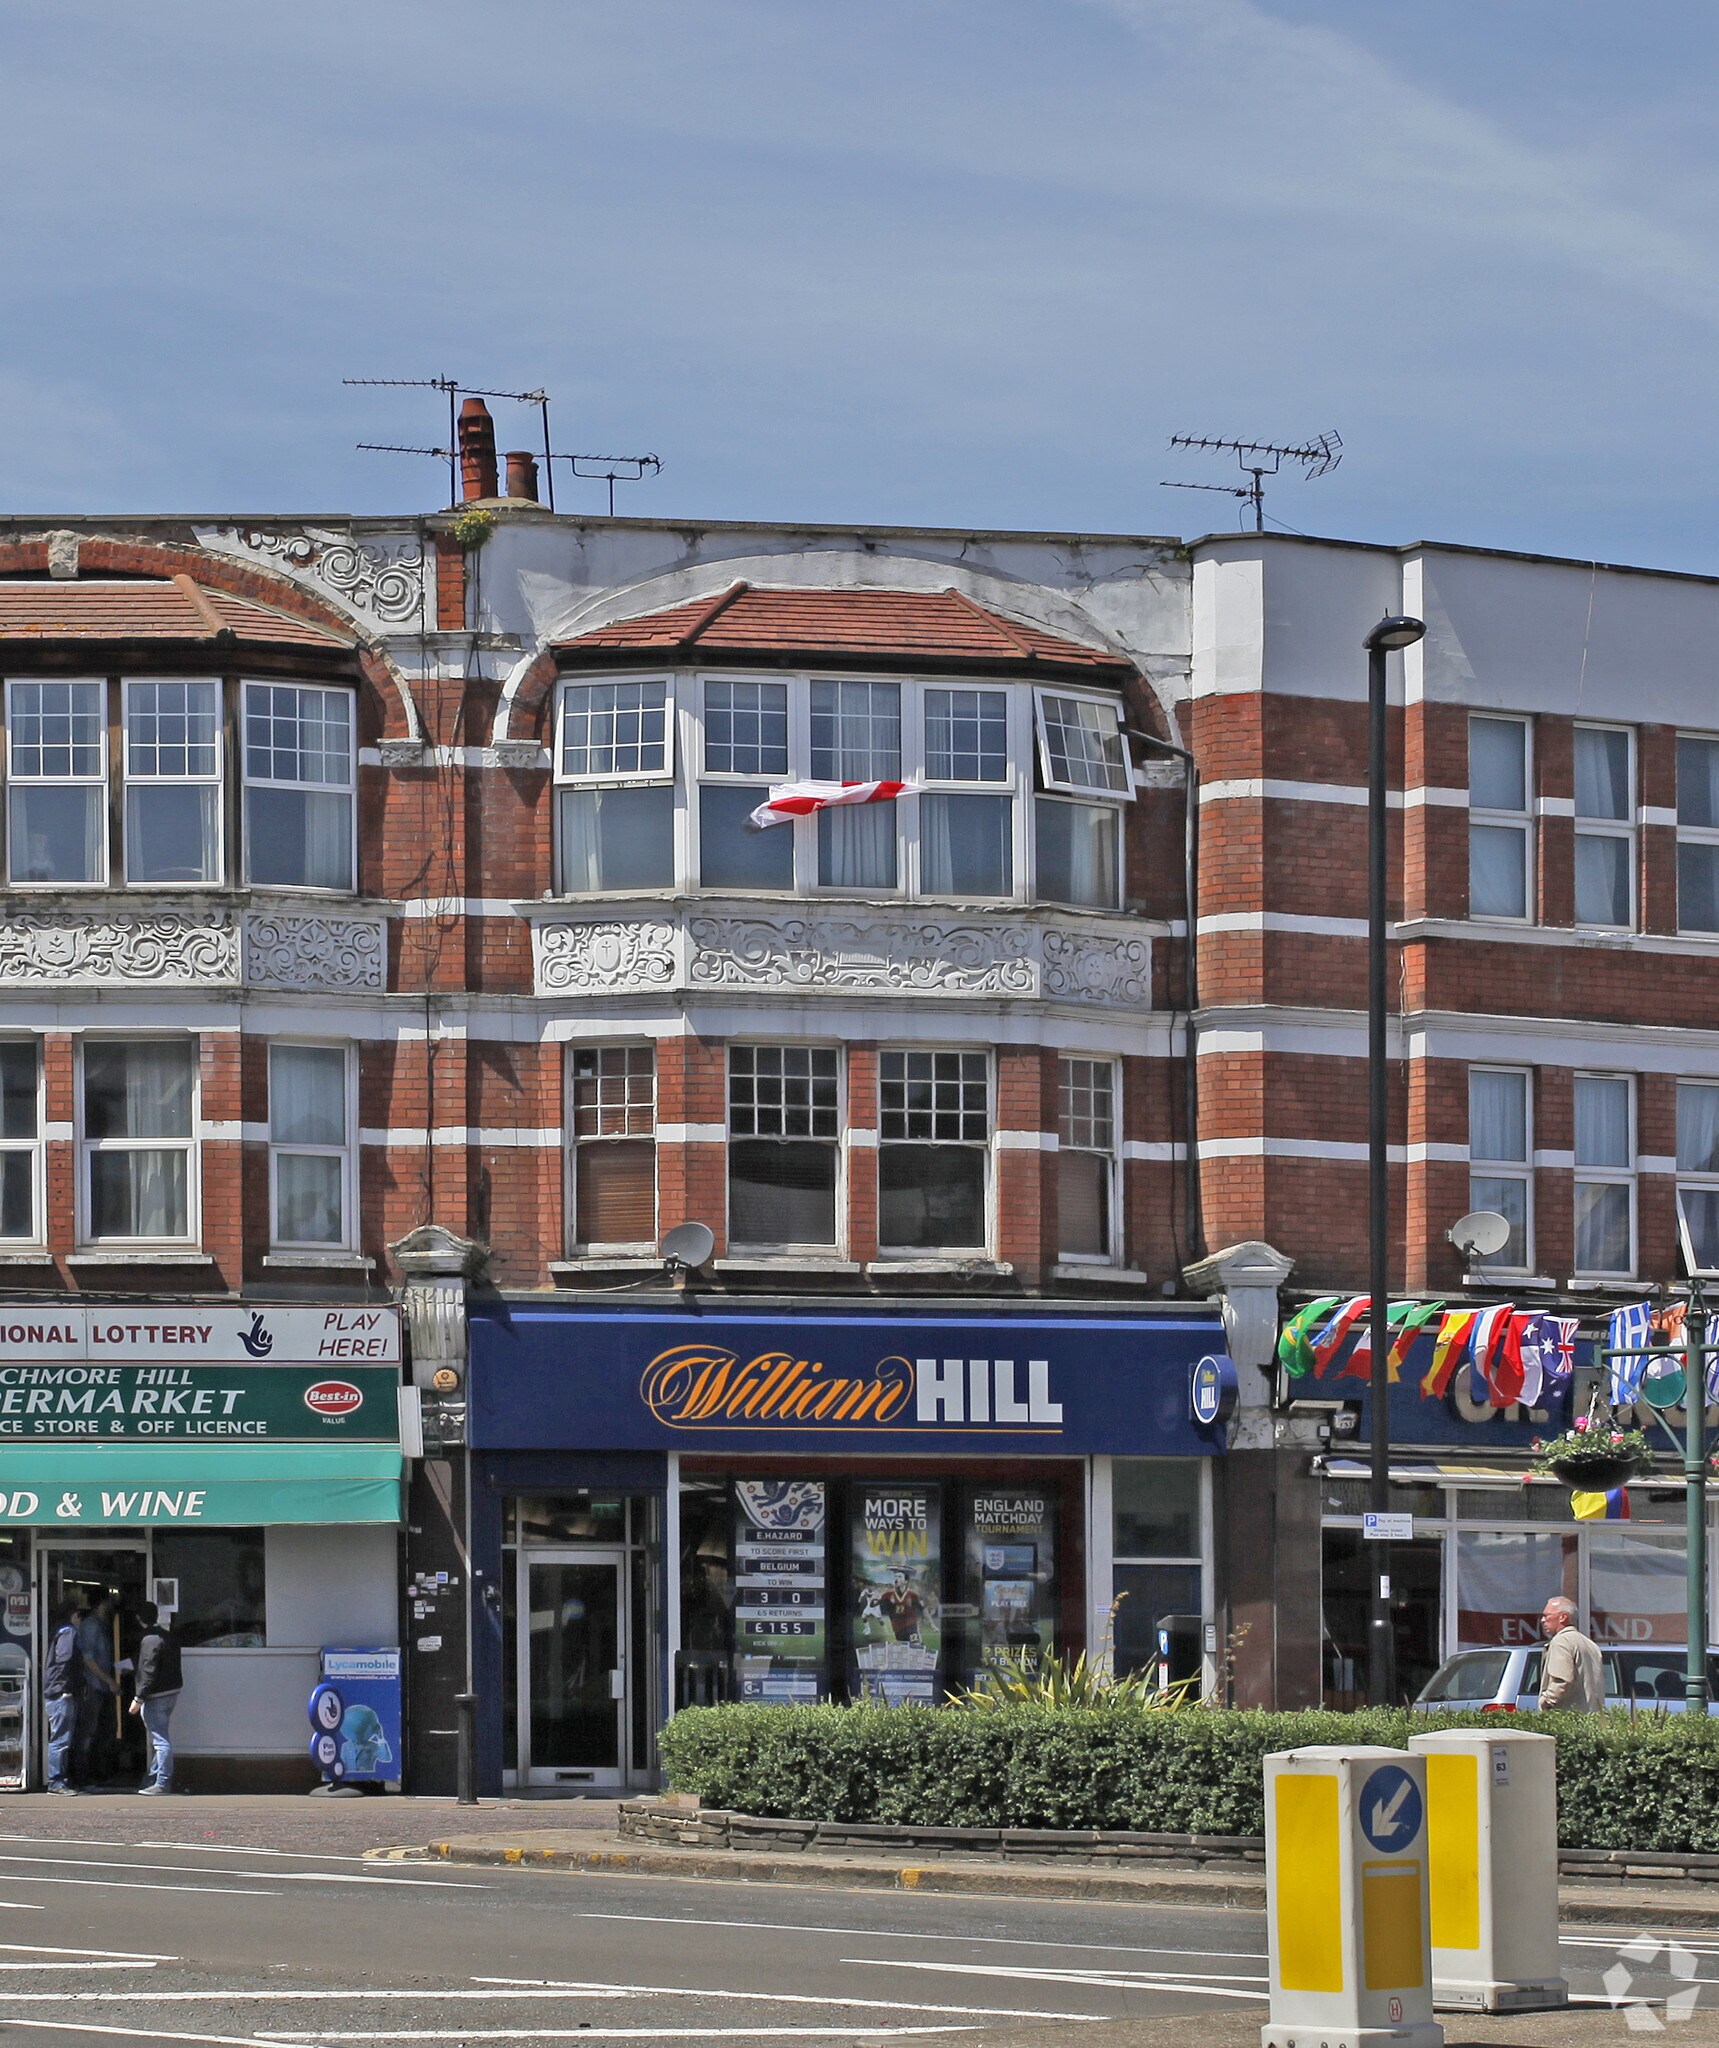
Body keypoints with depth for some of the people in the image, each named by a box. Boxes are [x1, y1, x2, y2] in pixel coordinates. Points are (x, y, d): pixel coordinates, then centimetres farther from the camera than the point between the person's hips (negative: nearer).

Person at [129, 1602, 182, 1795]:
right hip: (173, 1691, 9)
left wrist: (138, 1698, -17)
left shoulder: (150, 1640, -17)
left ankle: (163, 1782, -6)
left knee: (160, 1740, -7)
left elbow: (148, 1672, -21)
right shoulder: (169, 1636, 10)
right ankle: (154, 1777, 26)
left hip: (156, 1697, -9)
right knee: (159, 1738, 18)